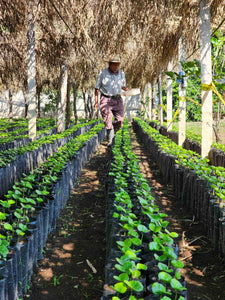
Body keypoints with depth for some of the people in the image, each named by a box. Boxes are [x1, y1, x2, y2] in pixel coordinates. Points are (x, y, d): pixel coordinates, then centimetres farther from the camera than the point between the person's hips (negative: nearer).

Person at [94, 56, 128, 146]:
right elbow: (97, 88, -1)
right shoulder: (103, 73, -5)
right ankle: (110, 140, -1)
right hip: (105, 99, -3)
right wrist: (96, 101, -6)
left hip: (117, 99, 3)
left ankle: (111, 133, 22)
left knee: (120, 120, -5)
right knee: (108, 121, -9)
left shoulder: (121, 73, 5)